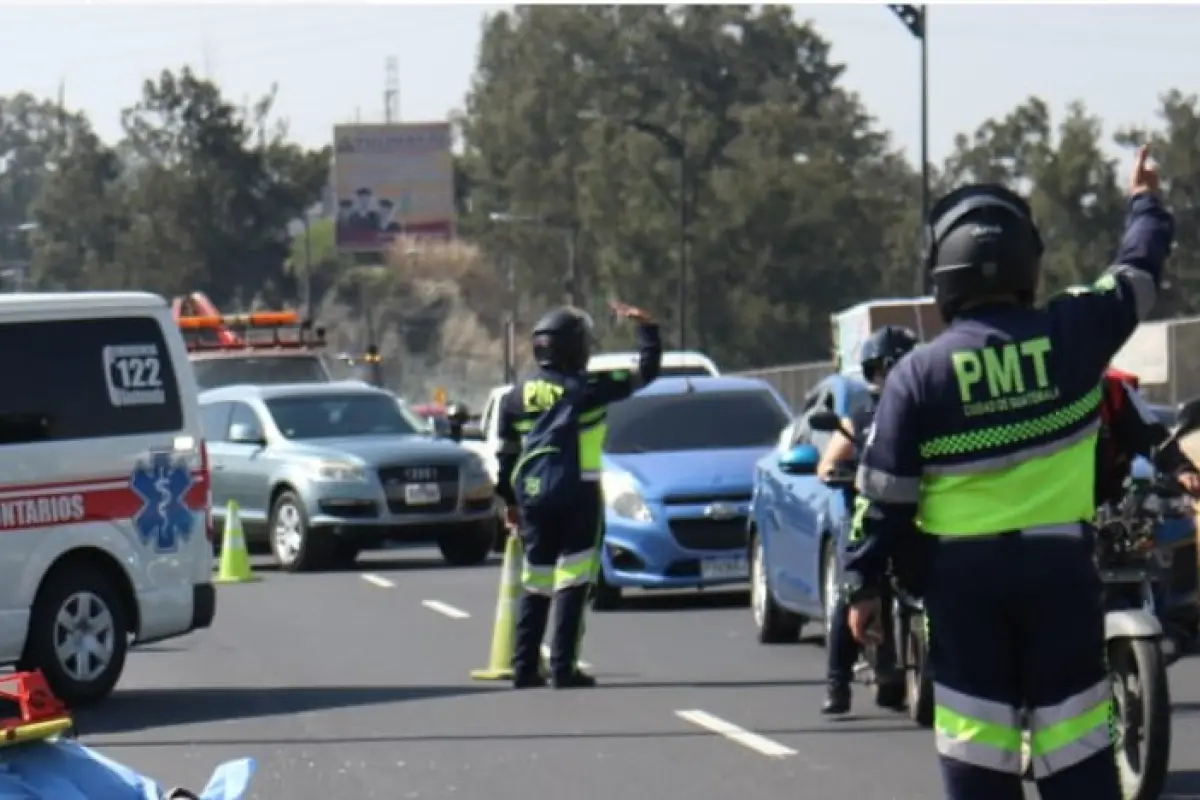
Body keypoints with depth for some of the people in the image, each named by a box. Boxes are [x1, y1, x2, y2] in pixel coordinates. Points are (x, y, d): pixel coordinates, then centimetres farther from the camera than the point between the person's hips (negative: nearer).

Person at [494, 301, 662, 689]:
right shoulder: (587, 388, -7)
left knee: (535, 583, 12)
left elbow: (506, 452, 12)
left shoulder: (519, 393, 7)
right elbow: (646, 373, -4)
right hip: (577, 494, -5)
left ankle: (524, 667, 11)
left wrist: (510, 499, 21)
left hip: (532, 494, 5)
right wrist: (646, 327, 9)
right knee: (573, 581, -2)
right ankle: (563, 667, -6)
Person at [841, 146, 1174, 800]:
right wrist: (1146, 205, 36)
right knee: (1074, 731, 5)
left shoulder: (919, 373, -5)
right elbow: (1135, 280, 16)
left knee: (974, 734, 4)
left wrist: (864, 585, 4)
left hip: (964, 573, -1)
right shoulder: (1071, 333, -3)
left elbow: (884, 493, -5)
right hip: (1061, 562, 1)